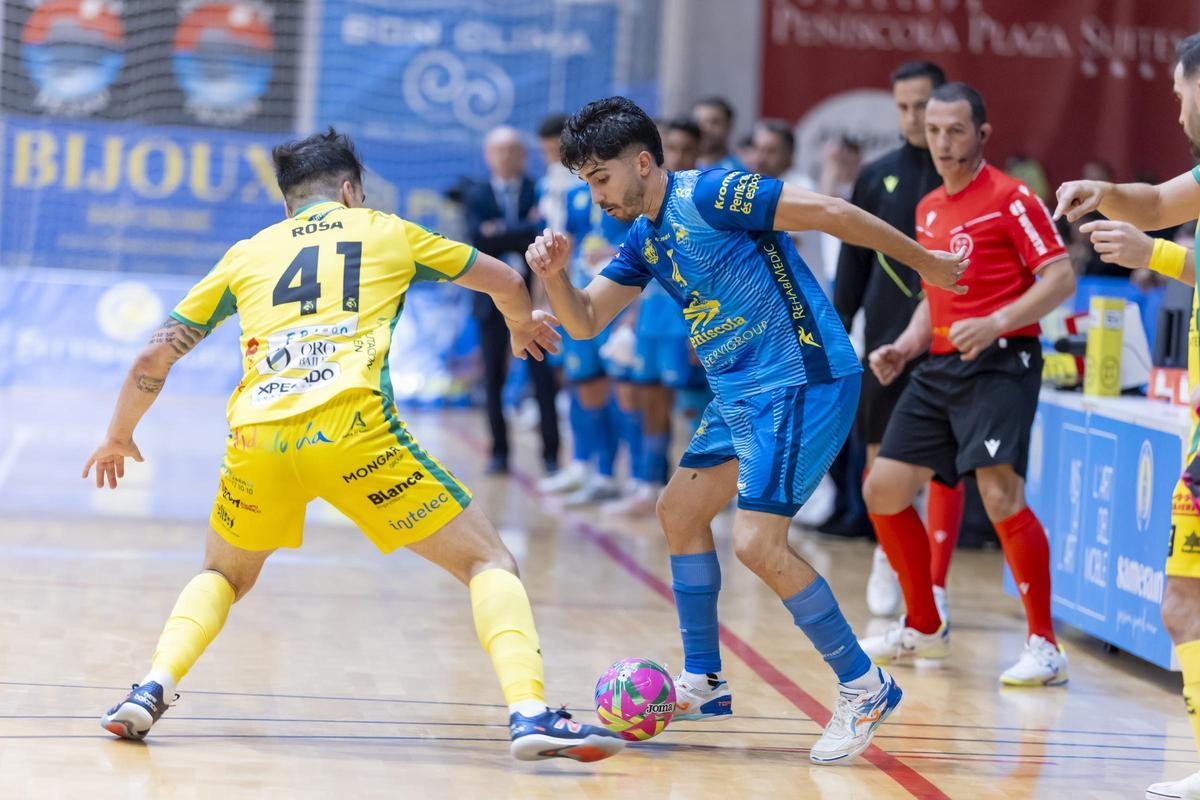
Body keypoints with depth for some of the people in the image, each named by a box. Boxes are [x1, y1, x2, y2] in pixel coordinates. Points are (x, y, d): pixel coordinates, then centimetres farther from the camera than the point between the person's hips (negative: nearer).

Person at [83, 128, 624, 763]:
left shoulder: (247, 253, 26)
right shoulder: (386, 232, 23)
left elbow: (155, 357, 27)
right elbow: (504, 282, 37)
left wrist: (119, 437, 44)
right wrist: (522, 326, 59)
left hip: (256, 434, 3)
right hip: (351, 426, -3)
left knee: (225, 574, 30)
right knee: (489, 561, 8)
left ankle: (154, 688, 6)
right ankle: (528, 712, -14)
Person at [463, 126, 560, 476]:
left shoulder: (539, 191, 2)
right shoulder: (476, 195, 6)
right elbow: (478, 238, -10)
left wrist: (502, 233, -15)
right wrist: (527, 229, -15)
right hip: (493, 298, 2)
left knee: (544, 377, -4)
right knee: (493, 378, 4)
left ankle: (551, 453, 1)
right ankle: (499, 453, 12)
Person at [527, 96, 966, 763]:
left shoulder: (710, 195, -16)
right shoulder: (644, 240, 13)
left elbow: (831, 213, -16)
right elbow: (585, 322, 14)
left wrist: (924, 262, -11)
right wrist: (555, 274, -8)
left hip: (801, 382, -10)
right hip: (739, 397, 10)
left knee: (758, 545, -17)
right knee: (680, 512, 17)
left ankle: (864, 688, -5)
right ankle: (702, 684, 27)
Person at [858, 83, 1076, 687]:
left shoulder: (1012, 199, -7)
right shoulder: (928, 209, 16)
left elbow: (1061, 278, -13)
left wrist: (995, 324, -25)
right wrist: (904, 347, 11)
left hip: (999, 363, -8)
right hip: (940, 367, 8)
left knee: (1000, 493, -22)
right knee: (883, 489, 5)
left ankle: (1044, 646, -13)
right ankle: (924, 627, 23)